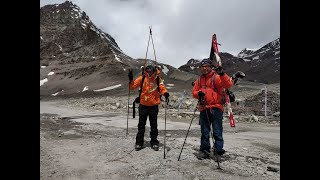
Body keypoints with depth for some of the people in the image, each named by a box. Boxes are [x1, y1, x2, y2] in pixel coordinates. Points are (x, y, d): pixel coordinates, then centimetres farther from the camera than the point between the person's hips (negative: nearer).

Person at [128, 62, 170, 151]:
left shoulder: (158, 79, -2)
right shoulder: (142, 78, -2)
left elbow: (162, 88, -7)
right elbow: (132, 86, -3)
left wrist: (165, 93, -28)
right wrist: (131, 80, -21)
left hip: (154, 105, 0)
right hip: (143, 105, 0)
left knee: (154, 125, 10)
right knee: (141, 124, 8)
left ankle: (154, 142, 23)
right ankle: (139, 142, 20)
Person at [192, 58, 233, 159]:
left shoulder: (216, 77, -2)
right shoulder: (199, 80, 15)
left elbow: (228, 85, -14)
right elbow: (194, 92, 16)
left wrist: (222, 74, -27)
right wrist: (199, 93, -6)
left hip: (216, 108, -5)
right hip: (203, 109, 5)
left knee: (217, 132, -1)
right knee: (204, 132, 12)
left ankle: (218, 151, 11)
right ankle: (204, 151, 25)